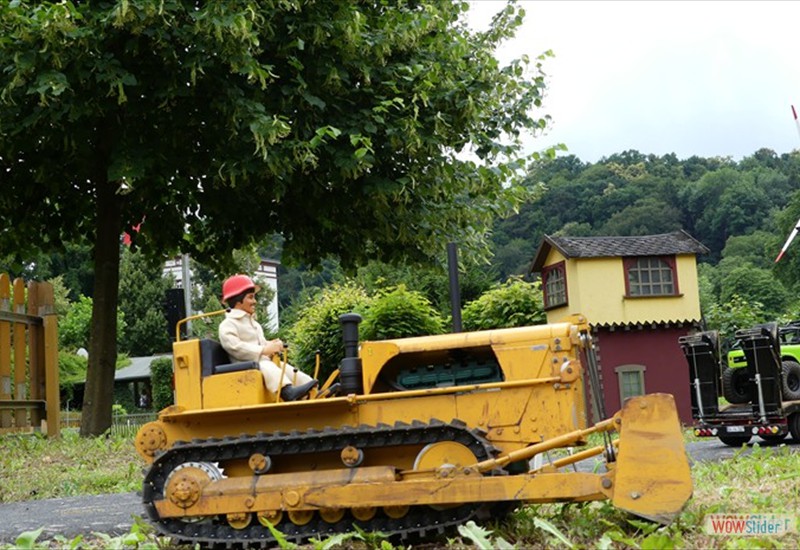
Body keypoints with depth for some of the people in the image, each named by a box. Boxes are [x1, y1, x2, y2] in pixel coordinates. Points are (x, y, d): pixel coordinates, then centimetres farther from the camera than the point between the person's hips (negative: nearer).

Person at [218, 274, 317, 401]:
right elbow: (235, 347, -20)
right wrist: (264, 350, -23)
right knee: (267, 368, -35)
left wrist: (272, 345, 3)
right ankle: (288, 391, -61)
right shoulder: (228, 325, -5)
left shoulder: (252, 322, 26)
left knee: (287, 369, -10)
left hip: (263, 361, 9)